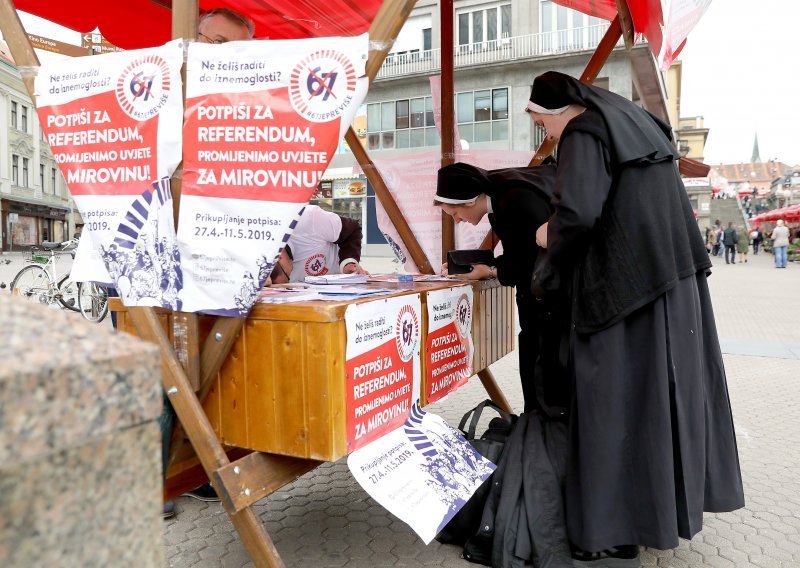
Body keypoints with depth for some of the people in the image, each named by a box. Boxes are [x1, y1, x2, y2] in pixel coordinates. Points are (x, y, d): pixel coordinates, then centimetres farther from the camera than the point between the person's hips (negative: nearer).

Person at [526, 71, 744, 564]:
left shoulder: (583, 134, -9)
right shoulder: (638, 124, 17)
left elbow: (577, 213, -23)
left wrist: (552, 239, -2)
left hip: (624, 284, -9)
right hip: (674, 272, 9)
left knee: (620, 399, -2)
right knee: (669, 387, 16)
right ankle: (676, 499, 32)